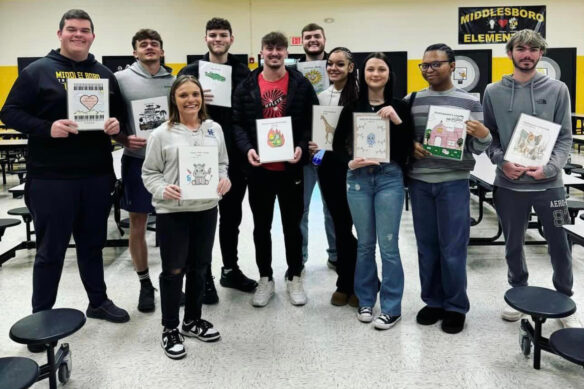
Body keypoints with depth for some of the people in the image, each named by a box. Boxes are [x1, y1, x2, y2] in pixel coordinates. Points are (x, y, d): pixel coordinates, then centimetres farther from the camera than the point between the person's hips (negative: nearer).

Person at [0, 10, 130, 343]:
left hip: (97, 175, 4)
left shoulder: (105, 74, 13)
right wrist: (47, 128, -19)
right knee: (51, 249, 4)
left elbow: (121, 112, 19)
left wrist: (116, 124, -4)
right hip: (51, 177, -4)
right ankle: (41, 316, 19)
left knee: (93, 244, 16)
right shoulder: (38, 70, -1)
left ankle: (99, 301, 32)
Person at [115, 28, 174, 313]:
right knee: (137, 224, 7)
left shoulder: (174, 81, 7)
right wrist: (124, 139, -17)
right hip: (137, 161, -2)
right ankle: (145, 283, 23)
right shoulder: (121, 79, 0)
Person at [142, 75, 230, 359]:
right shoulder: (162, 134, -6)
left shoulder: (214, 129, 6)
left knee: (199, 268, 15)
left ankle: (193, 320, 34)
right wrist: (163, 189, -20)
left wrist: (224, 180, -7)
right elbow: (149, 173, -2)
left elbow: (223, 163, 13)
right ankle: (170, 329, 21)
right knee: (173, 270, 4)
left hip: (206, 208, 4)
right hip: (172, 212, -4)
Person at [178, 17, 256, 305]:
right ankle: (204, 277, 17)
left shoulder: (243, 72, 8)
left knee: (232, 216, 14)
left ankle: (230, 270, 29)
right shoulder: (191, 72, 1)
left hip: (235, 157, 3)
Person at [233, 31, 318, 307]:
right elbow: (238, 123, 2)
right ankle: (265, 279, 25)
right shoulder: (247, 87, 3)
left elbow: (312, 121, 0)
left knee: (292, 225, 10)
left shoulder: (301, 85, 1)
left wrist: (302, 146, -16)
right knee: (262, 226, 10)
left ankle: (294, 278, 26)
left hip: (291, 166, -1)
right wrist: (247, 148, -15)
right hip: (259, 167, 1)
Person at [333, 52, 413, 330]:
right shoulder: (352, 107, 5)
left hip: (389, 178, -2)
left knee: (388, 244, 0)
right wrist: (349, 162, -10)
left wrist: (397, 121, -16)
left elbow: (408, 149, -4)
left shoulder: (399, 107, 2)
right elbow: (337, 143, 8)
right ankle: (365, 300, 26)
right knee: (364, 243, 11)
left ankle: (391, 307, 13)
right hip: (358, 178, 2)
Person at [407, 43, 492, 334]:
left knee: (453, 248, 2)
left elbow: (478, 149, 1)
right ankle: (433, 301, 25)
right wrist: (408, 146, -9)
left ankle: (456, 307, 18)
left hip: (454, 183, -2)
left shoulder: (470, 102, 1)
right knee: (426, 246, 10)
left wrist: (483, 134, -20)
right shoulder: (411, 100, 7)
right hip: (419, 182, 3)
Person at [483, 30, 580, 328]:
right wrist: (502, 162, -14)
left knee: (560, 246, 7)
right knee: (513, 245, 13)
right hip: (508, 184, 1)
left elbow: (565, 137, 0)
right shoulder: (493, 92, 3)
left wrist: (549, 168, -16)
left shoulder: (558, 90, 2)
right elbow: (488, 136, 4)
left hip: (549, 183, 0)